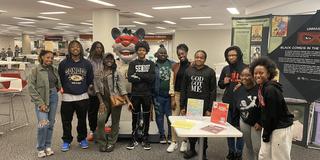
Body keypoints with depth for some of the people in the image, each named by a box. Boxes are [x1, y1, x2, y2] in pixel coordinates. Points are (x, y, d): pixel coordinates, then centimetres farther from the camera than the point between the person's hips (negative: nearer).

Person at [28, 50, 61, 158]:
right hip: (41, 99, -5)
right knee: (43, 123, -12)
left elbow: (58, 84, 19)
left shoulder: (54, 70, 7)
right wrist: (40, 103, -15)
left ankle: (48, 146, 25)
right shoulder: (36, 70, -7)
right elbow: (31, 88, -11)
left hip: (53, 97, 5)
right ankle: (40, 148, 8)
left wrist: (54, 92, 2)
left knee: (51, 123, 9)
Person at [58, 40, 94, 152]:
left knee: (82, 120, 13)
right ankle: (66, 141, 22)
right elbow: (60, 79, 6)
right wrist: (65, 88, 8)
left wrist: (83, 89, 7)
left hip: (83, 97, 1)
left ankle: (82, 139, 30)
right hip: (67, 97, -1)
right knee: (66, 121, 5)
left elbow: (90, 79, 9)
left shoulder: (87, 64, 4)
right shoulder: (63, 63, 0)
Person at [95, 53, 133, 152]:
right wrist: (101, 102, -2)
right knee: (100, 120, -12)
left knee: (115, 122, 4)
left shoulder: (117, 73, 2)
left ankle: (111, 143, 18)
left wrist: (128, 101, -13)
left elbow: (122, 88, -4)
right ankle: (102, 143, 6)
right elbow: (97, 89, 7)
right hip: (104, 100, 1)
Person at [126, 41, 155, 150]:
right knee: (135, 117, 7)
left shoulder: (150, 64, 6)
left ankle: (145, 139, 19)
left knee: (146, 116, 8)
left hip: (147, 94, 1)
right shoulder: (132, 63, 4)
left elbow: (152, 78, -9)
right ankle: (134, 139, 19)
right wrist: (145, 78, -13)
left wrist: (138, 75, -13)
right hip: (135, 94, 0)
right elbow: (130, 78, -10)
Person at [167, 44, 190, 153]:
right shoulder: (175, 66, 6)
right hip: (177, 94, 2)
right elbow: (172, 83, 5)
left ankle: (185, 141, 21)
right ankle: (174, 142, 16)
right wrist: (172, 98, 0)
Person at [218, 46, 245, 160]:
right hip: (227, 103, 4)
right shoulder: (225, 69, 10)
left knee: (240, 128, 4)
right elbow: (220, 85, 17)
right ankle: (231, 151, 26)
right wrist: (224, 82, -3)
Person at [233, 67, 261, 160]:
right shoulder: (238, 90, 1)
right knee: (249, 147, 17)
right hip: (244, 122, 6)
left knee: (257, 148, -3)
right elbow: (235, 109, 9)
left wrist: (260, 122, -16)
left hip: (257, 123, -6)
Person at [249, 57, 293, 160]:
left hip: (280, 128, -9)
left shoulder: (271, 90, -23)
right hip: (270, 127, 9)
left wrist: (266, 133, -13)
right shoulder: (262, 88, 5)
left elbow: (272, 114, -21)